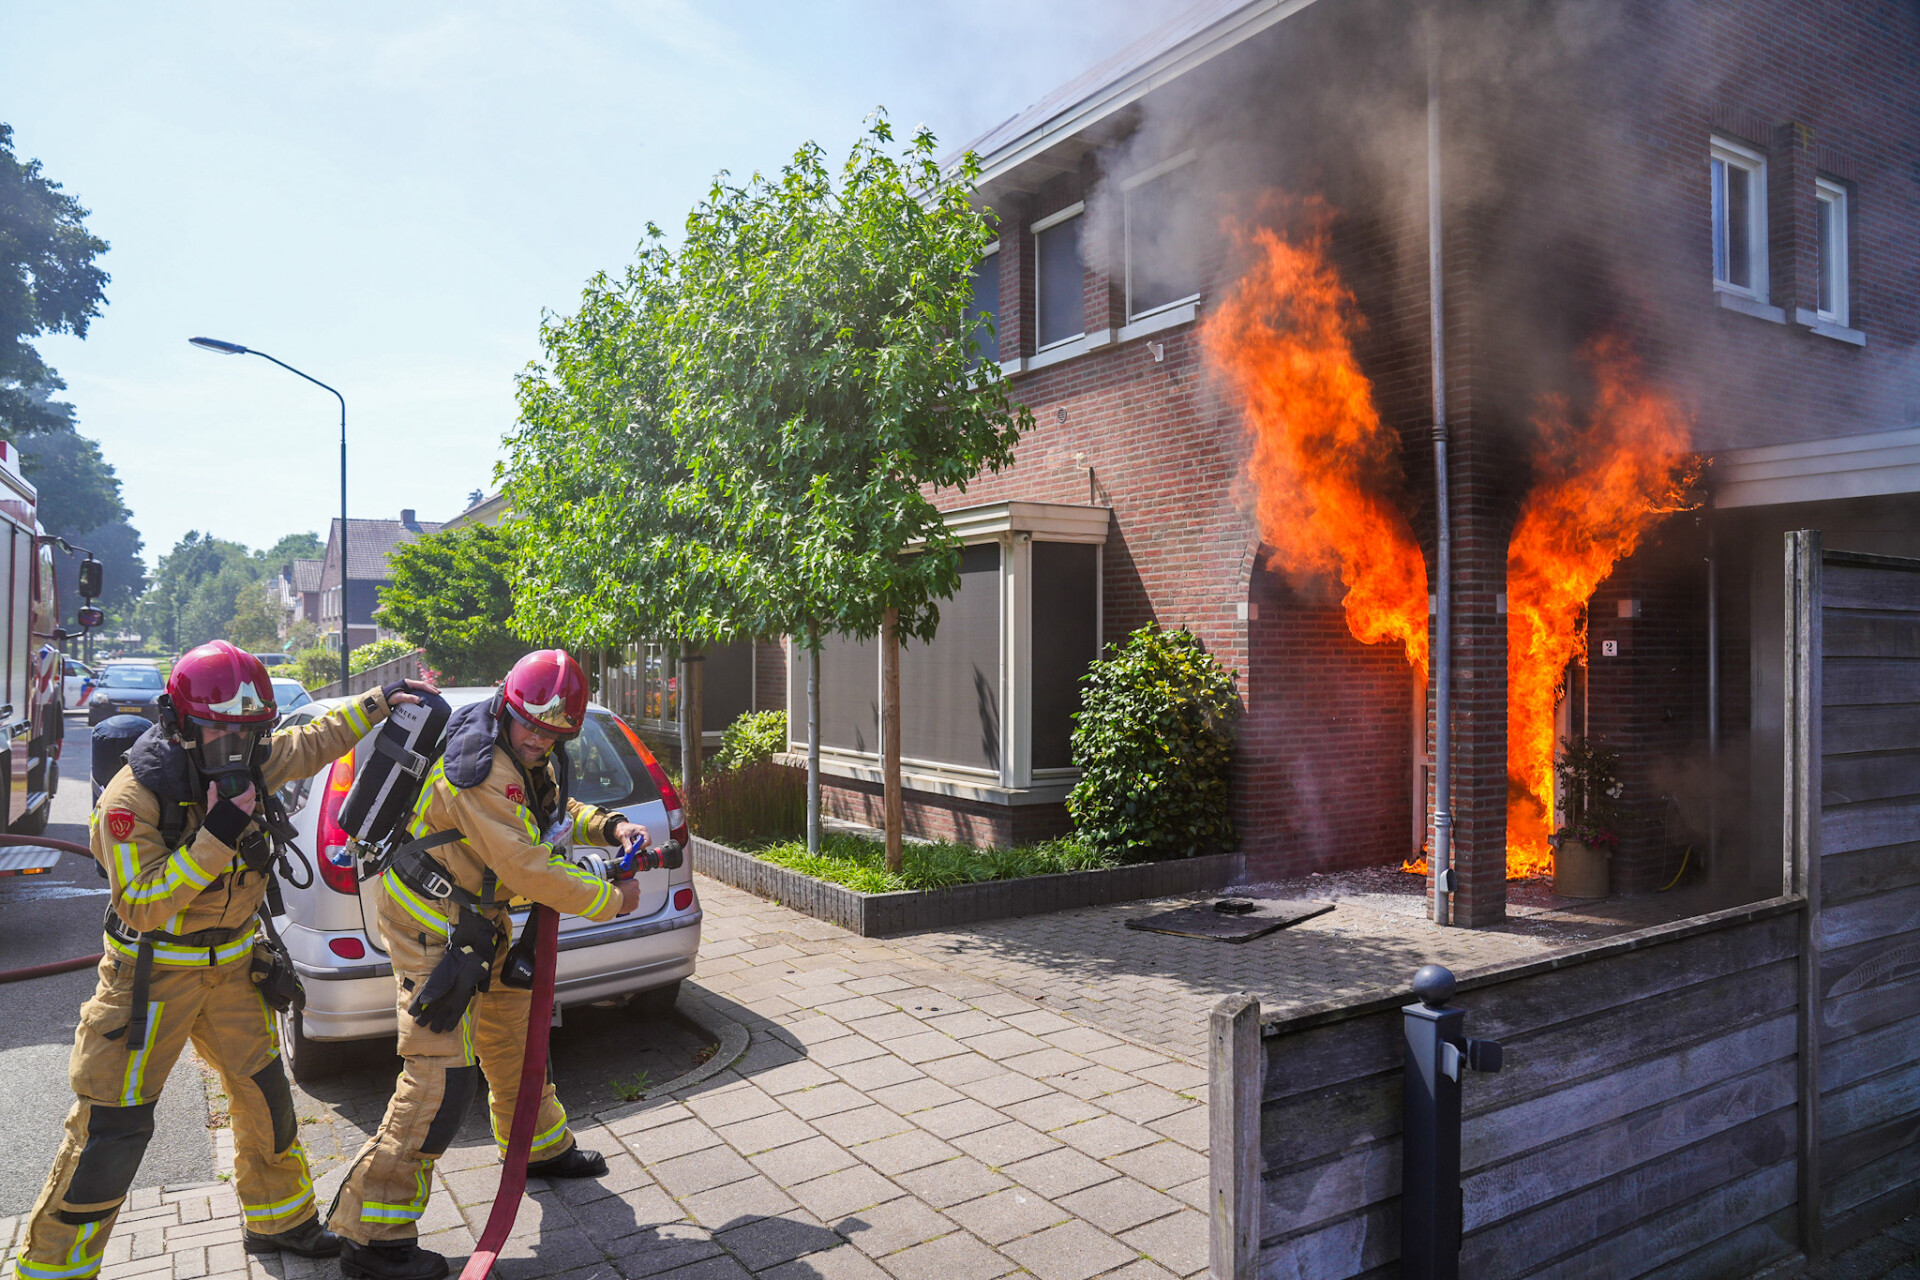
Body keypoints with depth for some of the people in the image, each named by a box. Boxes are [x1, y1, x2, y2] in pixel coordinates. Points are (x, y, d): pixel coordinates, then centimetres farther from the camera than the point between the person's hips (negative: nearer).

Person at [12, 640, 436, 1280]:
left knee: (266, 1094, 13)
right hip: (154, 974, -6)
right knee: (114, 1122, -2)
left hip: (232, 964, 6)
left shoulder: (251, 764, -8)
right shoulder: (132, 796, -24)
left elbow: (316, 740, 12)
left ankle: (280, 1220, 33)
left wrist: (380, 700, 8)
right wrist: (217, 837, -35)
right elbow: (142, 905, -26)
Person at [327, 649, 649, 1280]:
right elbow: (531, 871, -30)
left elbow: (556, 812, 20)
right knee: (442, 1073, -12)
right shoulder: (480, 768, -29)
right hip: (431, 922, -10)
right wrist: (612, 900, -18)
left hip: (475, 919, 10)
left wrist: (608, 827, 0)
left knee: (512, 1034, 23)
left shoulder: (529, 759, 2)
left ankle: (540, 1147, 45)